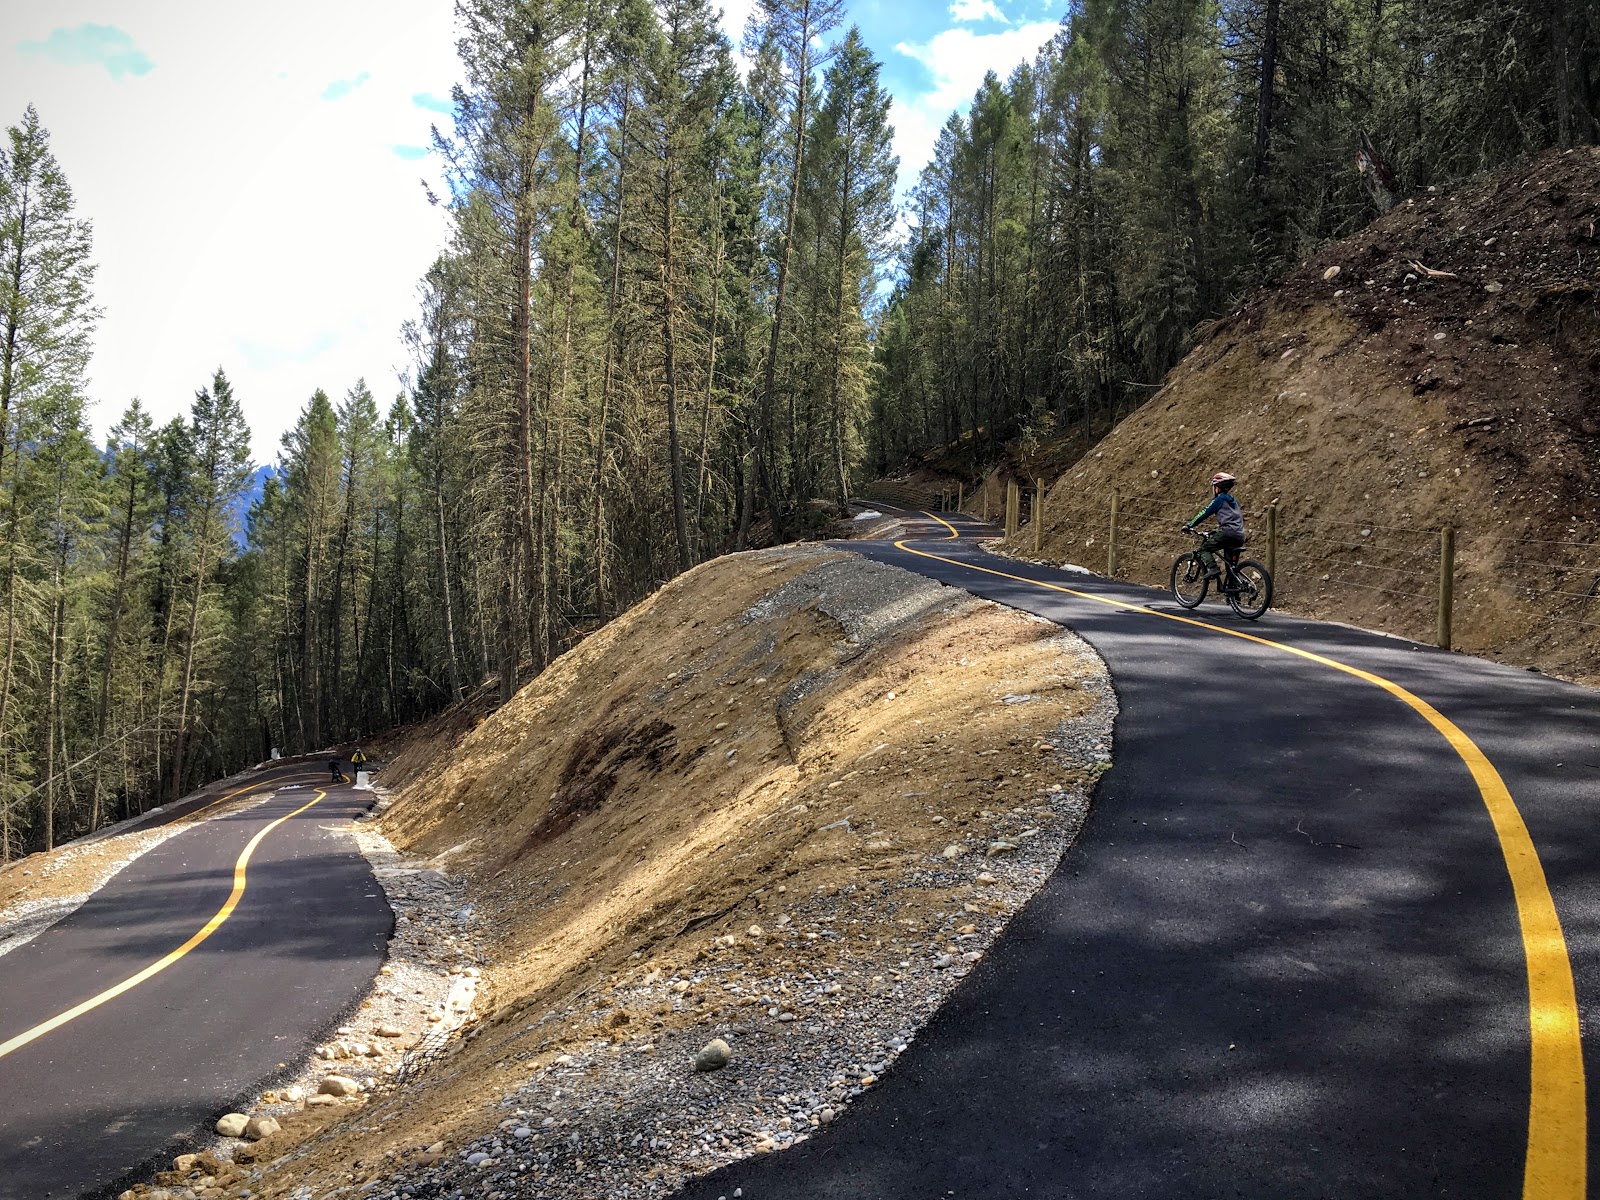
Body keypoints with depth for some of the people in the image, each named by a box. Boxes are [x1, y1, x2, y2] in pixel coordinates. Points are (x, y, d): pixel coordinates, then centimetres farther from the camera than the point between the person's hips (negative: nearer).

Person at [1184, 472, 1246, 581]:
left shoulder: (1219, 500, 0)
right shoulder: (1233, 501, 24)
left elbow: (1204, 513, 1)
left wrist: (1189, 525, 7)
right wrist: (1217, 529, 44)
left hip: (1228, 532, -8)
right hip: (1239, 536, 8)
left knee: (1204, 548, 0)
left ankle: (1212, 568, -22)